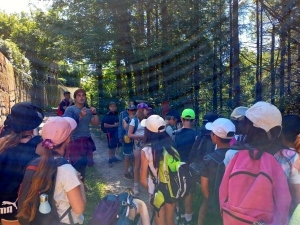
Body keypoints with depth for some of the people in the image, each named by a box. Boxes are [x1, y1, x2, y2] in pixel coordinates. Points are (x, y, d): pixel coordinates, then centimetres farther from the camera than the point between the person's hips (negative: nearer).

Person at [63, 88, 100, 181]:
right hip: (75, 142, -5)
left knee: (83, 165, 11)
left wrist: (95, 113, -7)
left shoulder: (88, 110, 11)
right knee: (76, 166, -10)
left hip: (86, 142, 5)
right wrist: (80, 116, -21)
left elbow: (96, 123, 8)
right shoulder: (70, 109, -4)